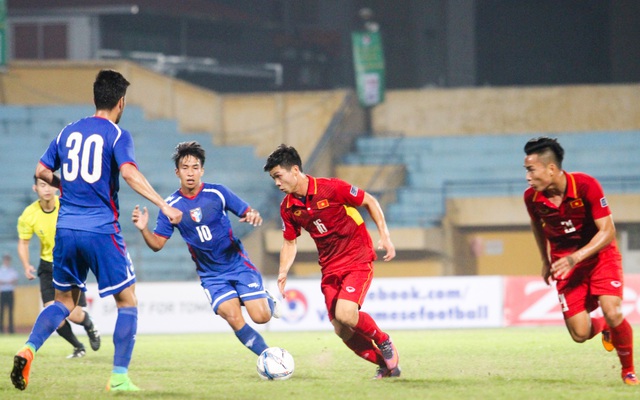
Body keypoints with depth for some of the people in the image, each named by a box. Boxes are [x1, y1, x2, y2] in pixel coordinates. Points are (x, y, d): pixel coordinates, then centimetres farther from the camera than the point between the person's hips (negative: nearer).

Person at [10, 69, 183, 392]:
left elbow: (41, 172, 16)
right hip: (101, 230, -5)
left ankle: (29, 350, -5)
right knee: (127, 301, 7)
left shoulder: (68, 132, 11)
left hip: (66, 230, 5)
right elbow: (128, 173, -21)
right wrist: (163, 206, -23)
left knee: (64, 301, 18)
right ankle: (119, 376, 0)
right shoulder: (117, 136, -5)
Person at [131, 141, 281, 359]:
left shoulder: (217, 193, -8)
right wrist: (143, 229, -24)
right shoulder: (171, 206, -5)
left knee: (261, 316, -10)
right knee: (234, 319, -18)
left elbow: (248, 213, -4)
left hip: (238, 265, -1)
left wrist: (253, 216, -28)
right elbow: (157, 243, -4)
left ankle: (267, 299, 27)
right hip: (211, 275, 1)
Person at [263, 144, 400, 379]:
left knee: (345, 314, -25)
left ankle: (383, 341, 3)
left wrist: (384, 236, -11)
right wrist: (283, 273, -2)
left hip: (358, 260, -6)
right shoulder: (288, 208, 0)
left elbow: (369, 202, -5)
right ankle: (385, 364, 17)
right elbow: (289, 242, 14)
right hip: (330, 268, 6)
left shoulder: (331, 188, -16)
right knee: (341, 330, -2)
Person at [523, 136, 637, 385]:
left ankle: (628, 370, 4)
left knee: (613, 313, -23)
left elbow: (607, 232, -23)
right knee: (580, 334, -8)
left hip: (599, 255, -3)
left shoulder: (586, 186, -25)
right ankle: (603, 327, 31)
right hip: (565, 263, 3)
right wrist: (546, 261, 19)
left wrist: (576, 257, -32)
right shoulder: (532, 197, -12)